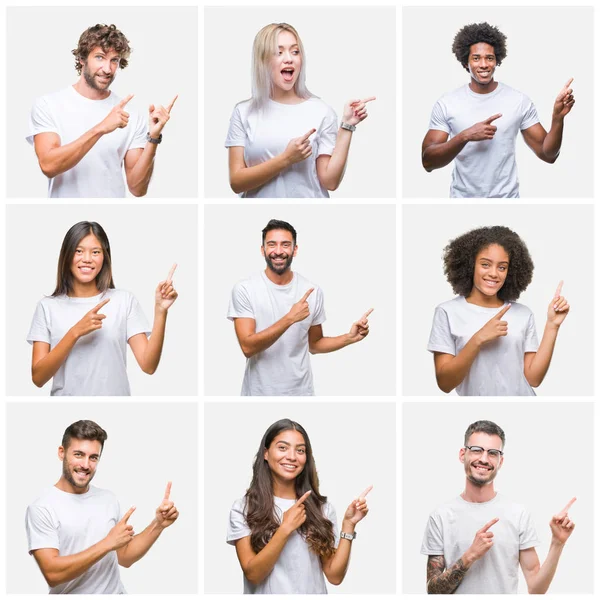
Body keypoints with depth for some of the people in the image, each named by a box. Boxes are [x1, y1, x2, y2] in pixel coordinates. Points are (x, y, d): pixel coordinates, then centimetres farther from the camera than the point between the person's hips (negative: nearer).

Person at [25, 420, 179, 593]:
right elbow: (52, 574, -23)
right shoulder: (41, 509, -15)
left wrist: (158, 524, -5)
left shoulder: (109, 499, 3)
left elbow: (124, 557, 8)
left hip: (115, 592, 5)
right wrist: (108, 543, -24)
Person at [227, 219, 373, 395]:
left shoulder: (313, 292, -2)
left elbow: (314, 345, 8)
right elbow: (248, 347, -19)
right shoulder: (244, 290, -11)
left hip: (301, 391, 2)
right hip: (259, 392, -2)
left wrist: (350, 337, -7)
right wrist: (289, 318, -27)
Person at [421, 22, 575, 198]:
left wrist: (558, 118, -22)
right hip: (462, 197, 0)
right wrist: (465, 136, -26)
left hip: (506, 197, 0)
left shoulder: (519, 101, -5)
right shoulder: (446, 104, -7)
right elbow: (428, 162, -13)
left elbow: (548, 154, -5)